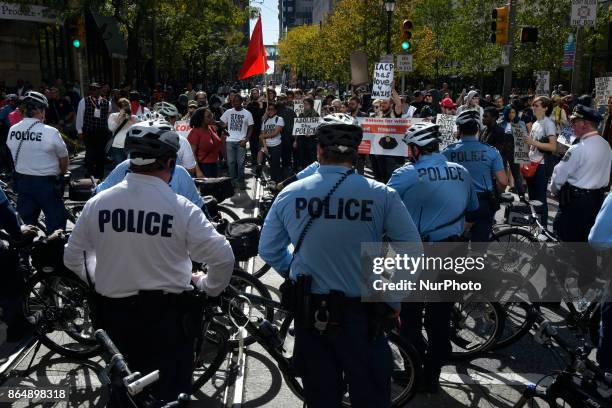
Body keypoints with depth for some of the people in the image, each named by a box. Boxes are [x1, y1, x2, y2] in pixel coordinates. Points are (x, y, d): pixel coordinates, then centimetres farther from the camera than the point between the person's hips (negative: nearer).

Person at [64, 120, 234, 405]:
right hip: (167, 313, -4)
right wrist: (208, 286, 3)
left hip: (113, 311, 4)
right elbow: (223, 257, -16)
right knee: (169, 390, 13)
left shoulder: (97, 203, -6)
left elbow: (73, 258, 6)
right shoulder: (181, 208, -17)